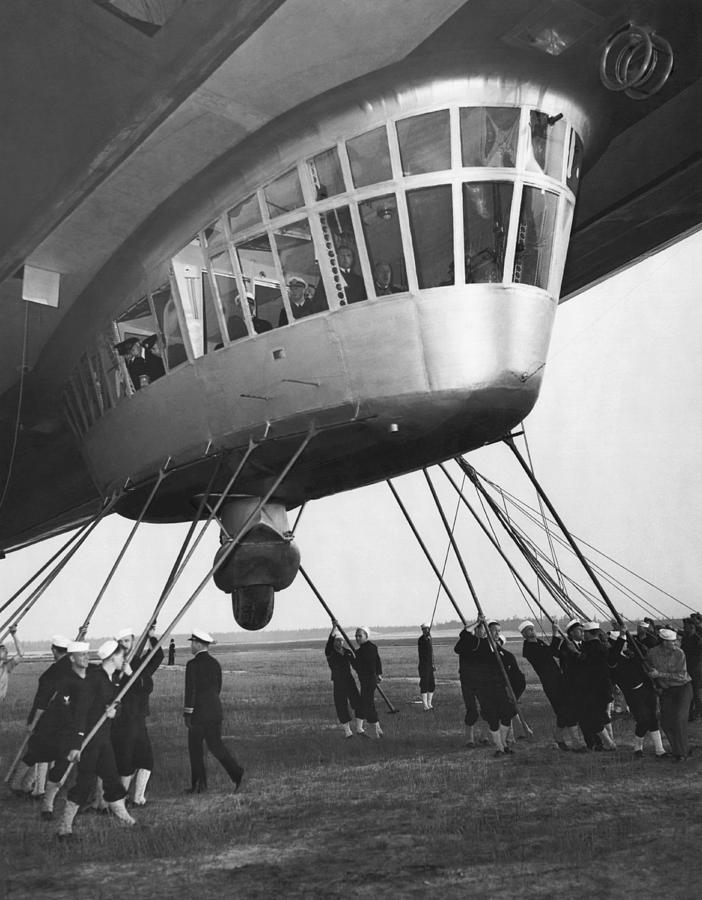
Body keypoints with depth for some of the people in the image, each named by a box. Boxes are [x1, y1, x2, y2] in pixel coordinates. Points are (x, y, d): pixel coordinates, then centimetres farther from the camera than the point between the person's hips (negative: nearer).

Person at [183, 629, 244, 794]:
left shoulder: (193, 664, -10)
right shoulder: (215, 663, 9)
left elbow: (190, 689, -13)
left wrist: (187, 714, -9)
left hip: (199, 712, -6)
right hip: (215, 711, 6)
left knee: (195, 748, 7)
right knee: (216, 745, 10)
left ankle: (199, 784, 10)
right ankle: (236, 773, -5)